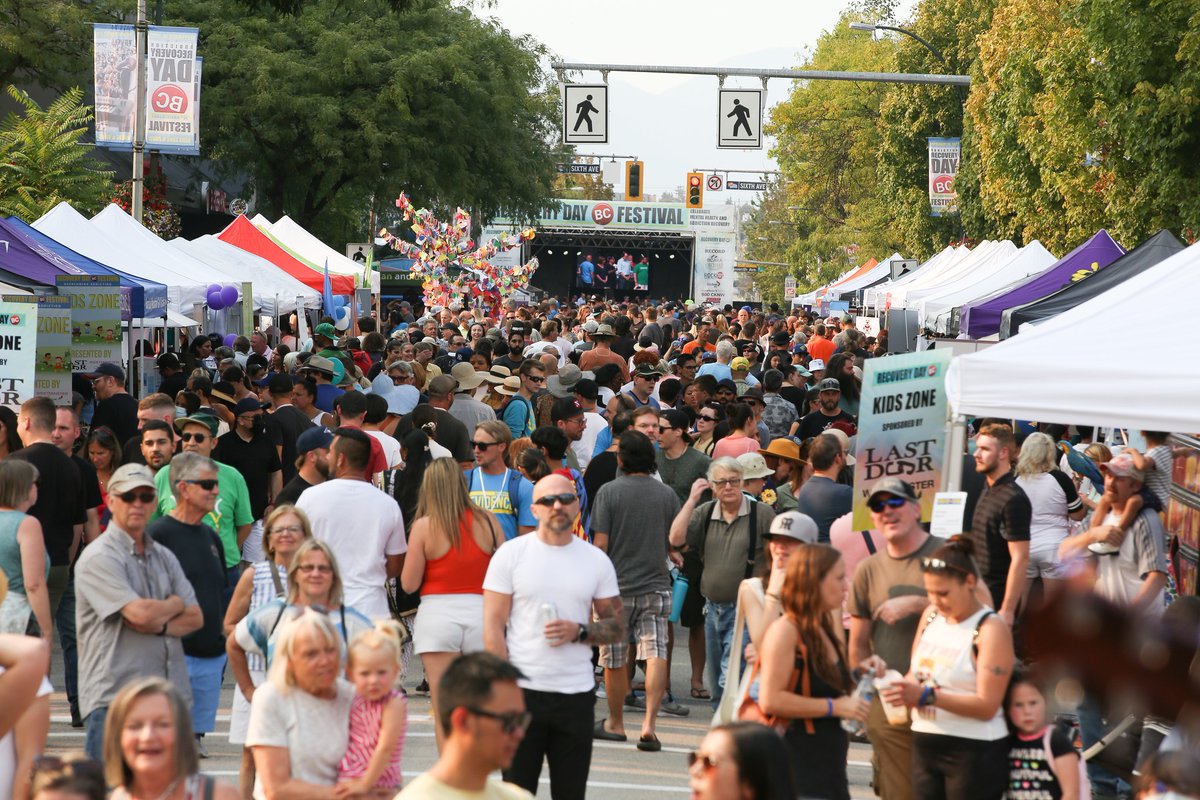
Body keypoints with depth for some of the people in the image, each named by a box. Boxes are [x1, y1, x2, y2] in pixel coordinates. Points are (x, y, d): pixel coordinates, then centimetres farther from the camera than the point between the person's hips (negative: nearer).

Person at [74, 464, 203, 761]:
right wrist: (176, 605, 2)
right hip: (114, 695, -7)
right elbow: (140, 613, -19)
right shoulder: (98, 558, -7)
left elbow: (195, 617, 9)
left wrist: (159, 625, -11)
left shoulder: (163, 556, 16)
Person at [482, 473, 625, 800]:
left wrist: (580, 632, -10)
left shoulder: (596, 561, 7)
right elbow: (493, 627, -2)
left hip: (577, 695, 2)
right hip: (521, 690, -2)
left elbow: (618, 627, 10)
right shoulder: (510, 554, 1)